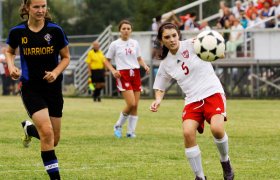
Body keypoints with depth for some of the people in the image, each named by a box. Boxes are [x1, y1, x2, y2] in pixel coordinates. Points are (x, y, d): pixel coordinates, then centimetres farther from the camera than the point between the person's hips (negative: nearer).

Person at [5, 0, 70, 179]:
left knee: (54, 139, 9)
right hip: (30, 88, -2)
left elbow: (66, 57, 3)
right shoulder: (17, 32, -6)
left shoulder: (55, 30, -8)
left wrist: (55, 72, -15)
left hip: (53, 86, 2)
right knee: (47, 132, -20)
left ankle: (29, 128, 42)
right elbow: (10, 52, 14)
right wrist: (11, 66, -6)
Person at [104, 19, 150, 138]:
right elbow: (107, 61, 6)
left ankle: (131, 131, 10)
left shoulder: (135, 43, 11)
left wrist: (145, 66, 0)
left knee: (135, 106, 0)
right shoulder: (115, 44, 1)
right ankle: (118, 126, 4)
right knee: (131, 104, -17)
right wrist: (113, 71, -11)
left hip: (135, 74, 4)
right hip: (123, 74, -4)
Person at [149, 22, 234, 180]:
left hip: (213, 93, -3)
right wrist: (158, 100, -2)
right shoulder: (165, 64, 8)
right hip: (192, 100, 3)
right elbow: (160, 87, 19)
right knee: (188, 132, -23)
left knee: (217, 128, -28)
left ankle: (225, 161, 5)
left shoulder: (193, 45, -4)